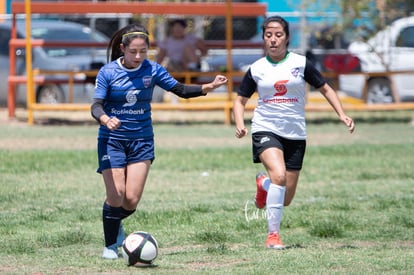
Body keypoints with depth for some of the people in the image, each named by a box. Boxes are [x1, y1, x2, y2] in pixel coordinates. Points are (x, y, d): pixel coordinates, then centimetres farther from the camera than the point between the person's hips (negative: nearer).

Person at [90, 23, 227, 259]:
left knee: (132, 199, -6)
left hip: (142, 140, 2)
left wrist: (210, 87, -11)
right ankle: (110, 245, 8)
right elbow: (96, 105, -12)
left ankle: (115, 223, 28)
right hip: (112, 140, -2)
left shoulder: (152, 70, -1)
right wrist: (106, 119, -34)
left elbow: (181, 90, 3)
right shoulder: (108, 72, -7)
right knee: (116, 195, -11)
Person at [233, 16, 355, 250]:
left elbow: (326, 89, 9)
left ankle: (264, 184, 41)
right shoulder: (256, 69, 3)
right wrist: (240, 125, -7)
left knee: (286, 200, 4)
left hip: (295, 134, 2)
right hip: (266, 130, -2)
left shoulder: (301, 63, 0)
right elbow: (240, 100, 12)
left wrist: (342, 115, -4)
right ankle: (273, 234, -20)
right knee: (279, 175, -30)